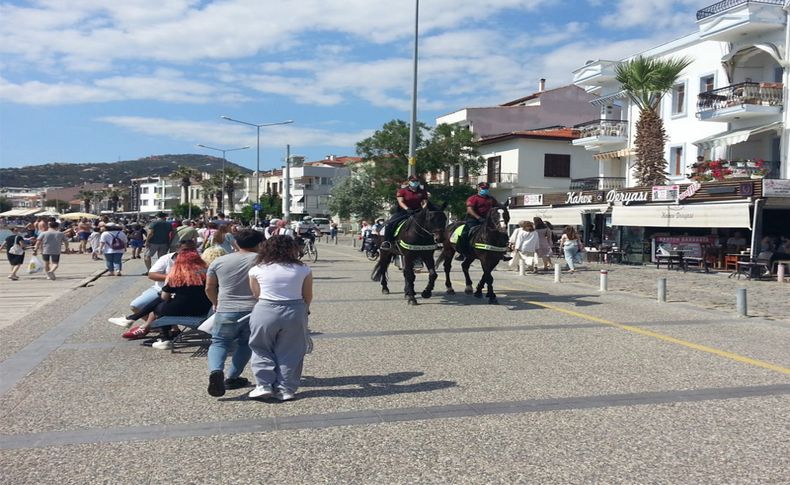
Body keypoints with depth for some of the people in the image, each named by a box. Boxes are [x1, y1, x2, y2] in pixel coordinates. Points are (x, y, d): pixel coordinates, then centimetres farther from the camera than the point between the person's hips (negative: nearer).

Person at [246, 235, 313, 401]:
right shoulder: (303, 270, 2)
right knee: (290, 352, 12)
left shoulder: (256, 270, 1)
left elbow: (256, 294, 6)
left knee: (262, 350, 16)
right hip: (295, 312, 1)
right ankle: (285, 389, 13)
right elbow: (308, 297, 9)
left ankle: (264, 385, 9)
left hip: (265, 312, 0)